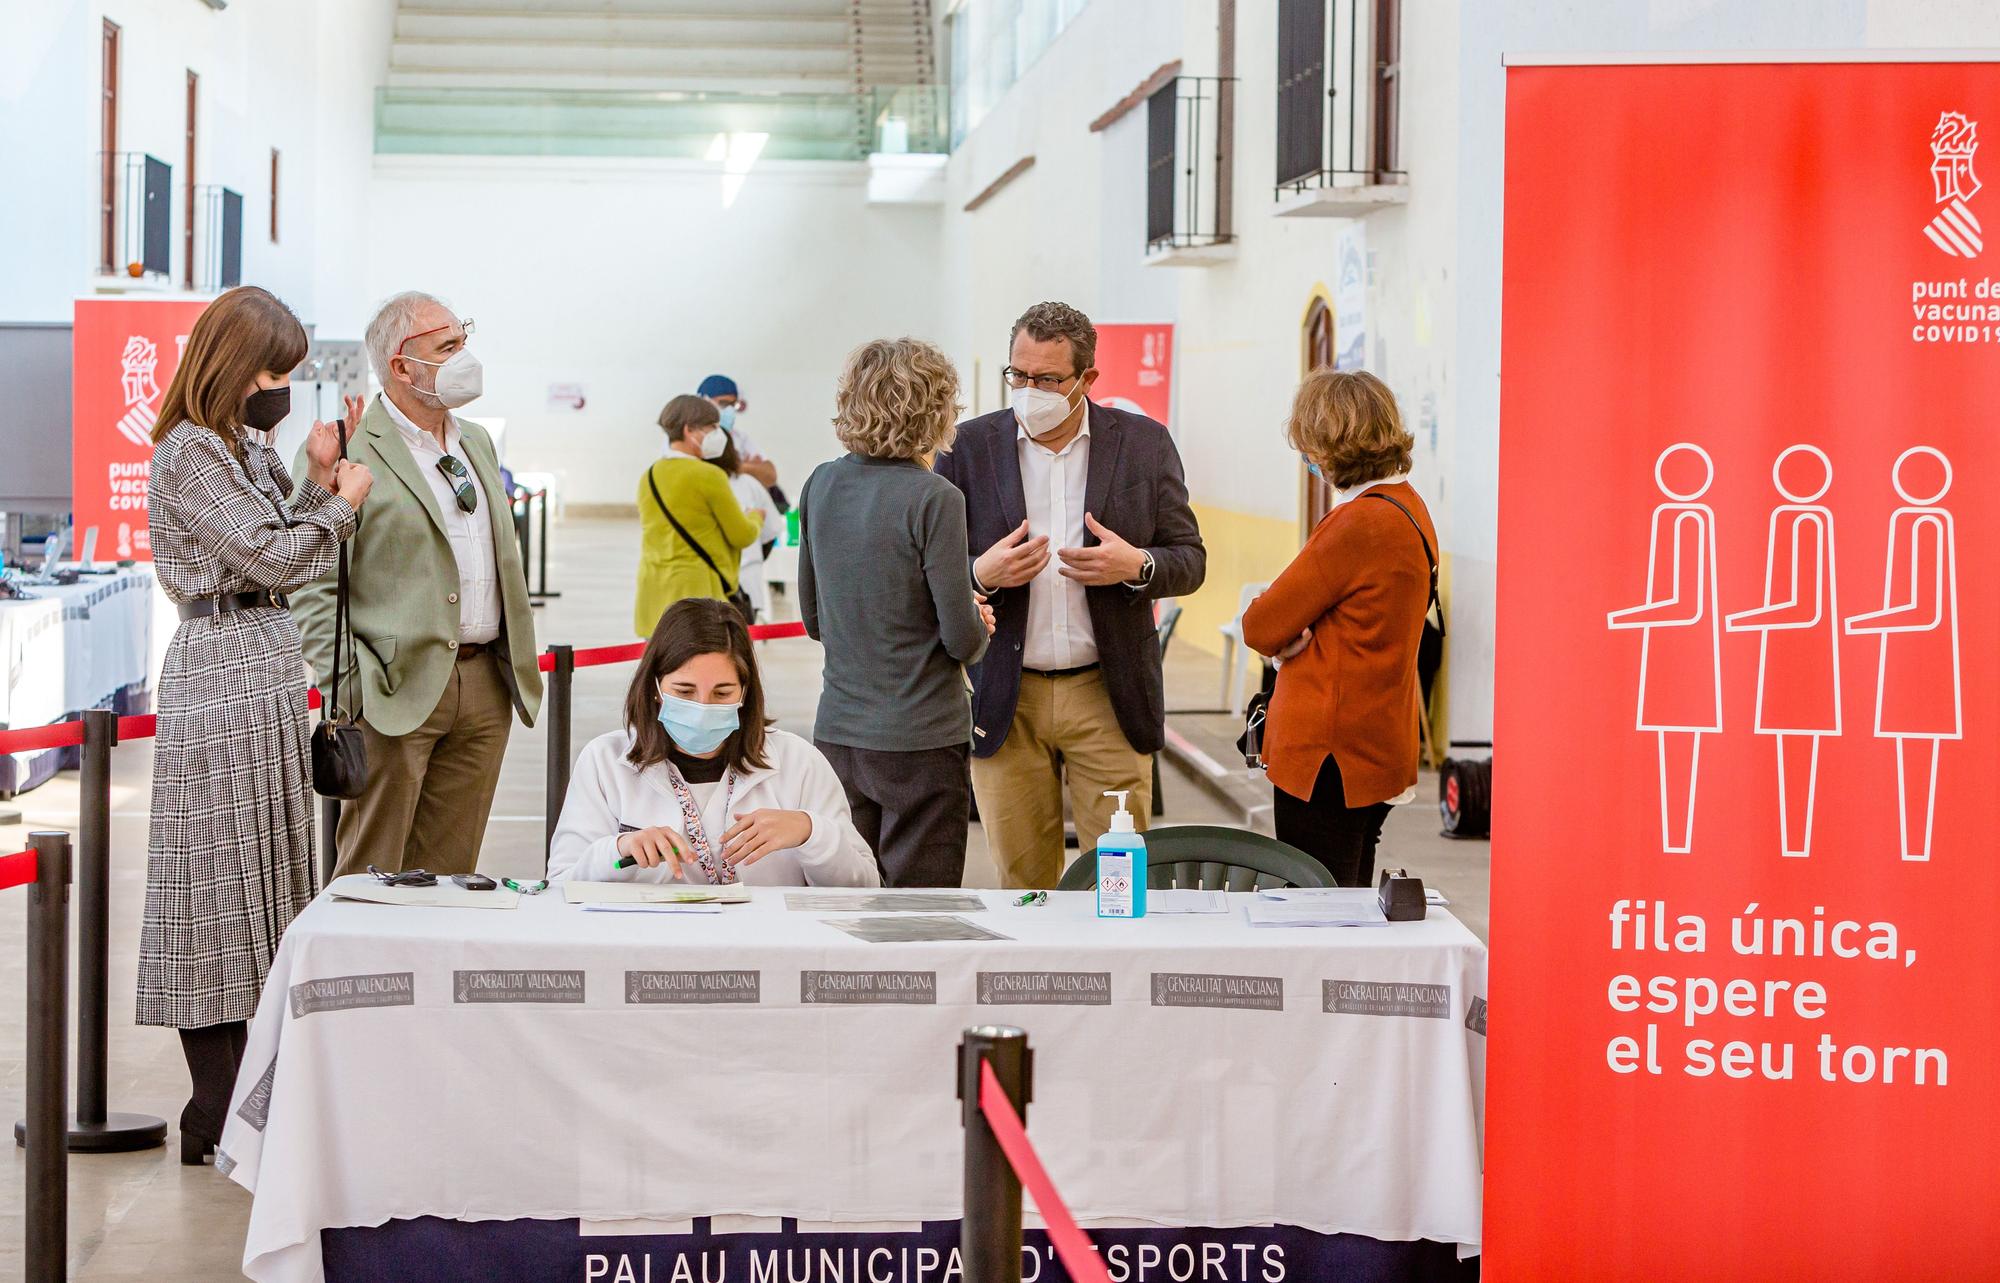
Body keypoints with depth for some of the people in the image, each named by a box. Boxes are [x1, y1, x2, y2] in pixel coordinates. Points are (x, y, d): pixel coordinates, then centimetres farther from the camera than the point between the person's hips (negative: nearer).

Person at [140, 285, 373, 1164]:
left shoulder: (245, 447, 17)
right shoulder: (191, 451, -12)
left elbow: (286, 553, 17)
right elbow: (272, 557, -16)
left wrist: (318, 480, 6)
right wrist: (343, 500, -2)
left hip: (268, 674, 10)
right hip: (224, 672, -10)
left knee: (260, 875, 11)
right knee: (222, 871, -6)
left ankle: (242, 1100, 17)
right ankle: (218, 1117, -1)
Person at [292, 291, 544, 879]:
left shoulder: (477, 442, 16)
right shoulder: (348, 452, -9)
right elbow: (311, 584, -11)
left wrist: (517, 666, 16)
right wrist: (349, 686, -17)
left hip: (486, 689, 7)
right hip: (398, 691, -7)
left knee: (451, 876, 11)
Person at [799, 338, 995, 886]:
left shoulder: (821, 486, 3)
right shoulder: (933, 499, -15)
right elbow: (962, 638, -13)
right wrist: (980, 629, 9)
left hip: (838, 733, 6)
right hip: (918, 740, -6)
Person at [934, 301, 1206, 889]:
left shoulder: (1144, 443, 3)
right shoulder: (969, 447, 2)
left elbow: (1190, 560, 6)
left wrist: (1137, 566, -15)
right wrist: (981, 575, -16)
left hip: (1109, 698, 0)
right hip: (1004, 702, 0)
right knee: (1022, 884, 6)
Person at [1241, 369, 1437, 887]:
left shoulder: (1361, 523, -20)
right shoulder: (1408, 507, 11)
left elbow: (1260, 627, -15)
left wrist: (1284, 640, 5)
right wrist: (1292, 636, -5)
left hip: (1331, 758, -10)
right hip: (1377, 748, 10)